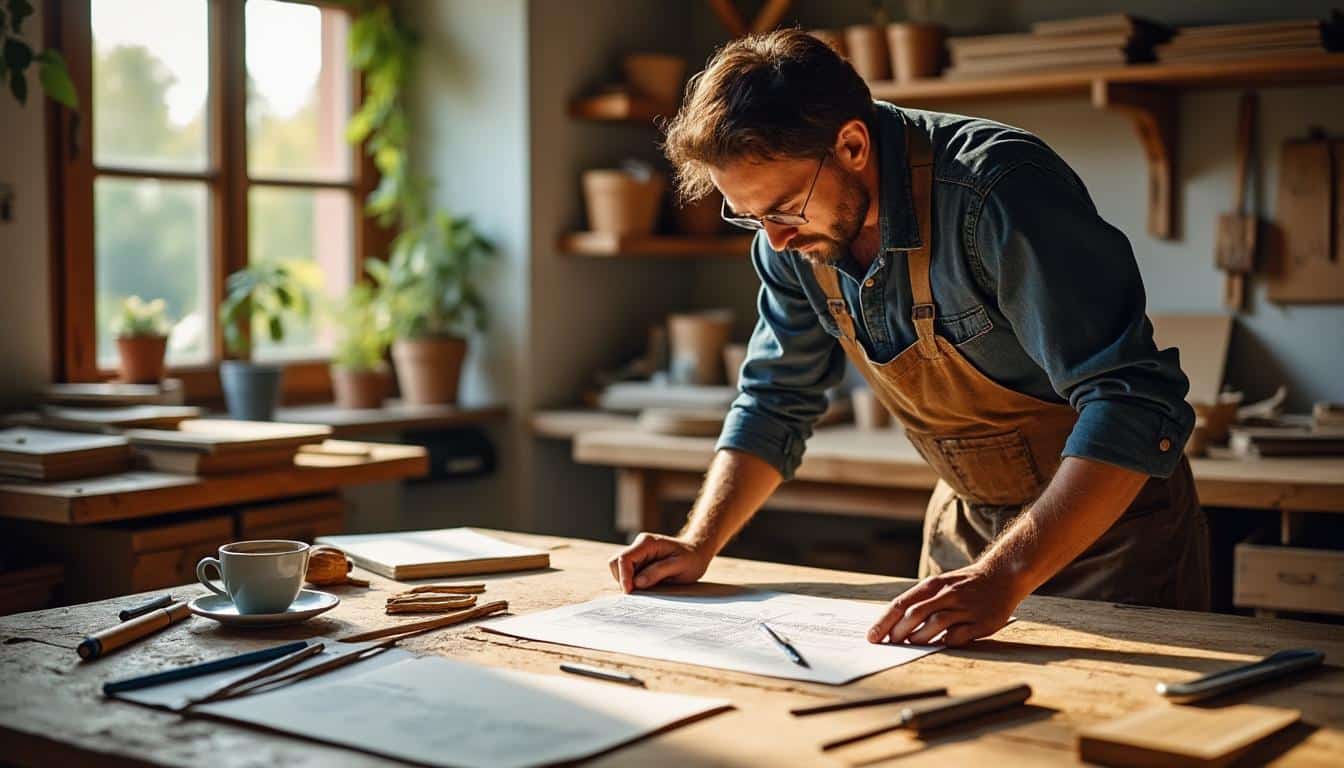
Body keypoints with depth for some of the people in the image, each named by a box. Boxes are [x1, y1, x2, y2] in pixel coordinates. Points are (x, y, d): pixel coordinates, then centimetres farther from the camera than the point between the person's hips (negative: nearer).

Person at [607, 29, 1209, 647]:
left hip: (1112, 526, -5)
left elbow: (1134, 408, -35)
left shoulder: (1001, 192, -30)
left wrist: (1002, 578, -43)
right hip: (967, 527, 5)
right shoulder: (791, 236, -8)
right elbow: (776, 402, 6)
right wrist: (699, 545, -6)